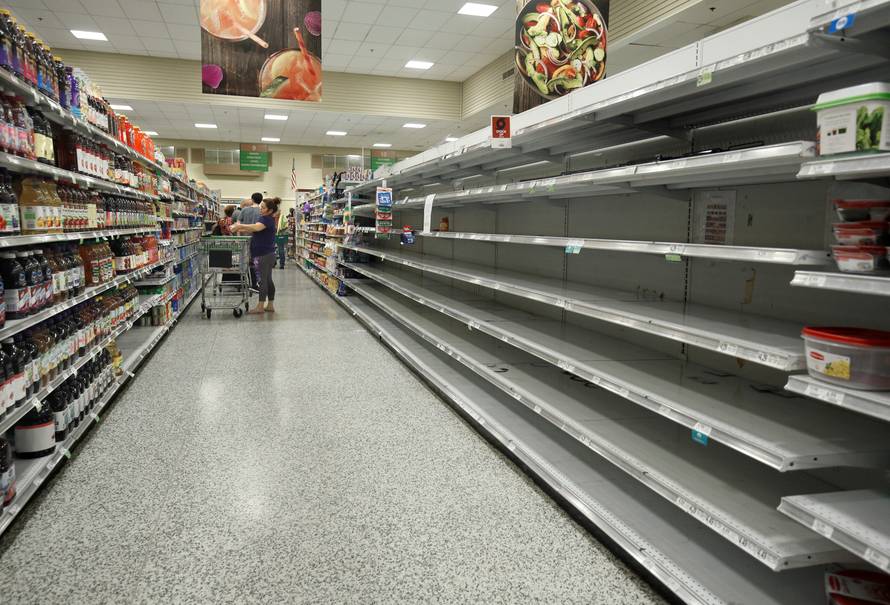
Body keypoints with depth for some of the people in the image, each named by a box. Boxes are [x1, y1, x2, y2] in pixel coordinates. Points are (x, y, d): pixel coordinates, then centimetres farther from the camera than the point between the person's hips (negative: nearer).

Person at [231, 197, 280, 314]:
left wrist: (239, 226, -29)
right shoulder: (268, 220, 17)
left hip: (264, 255, -10)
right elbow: (254, 231, 19)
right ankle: (270, 305, 16)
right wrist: (240, 230, 6)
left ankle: (260, 307, 0)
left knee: (263, 280, -5)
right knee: (268, 280, 11)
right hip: (268, 254, 10)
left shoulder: (266, 219, -14)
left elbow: (256, 227, -34)